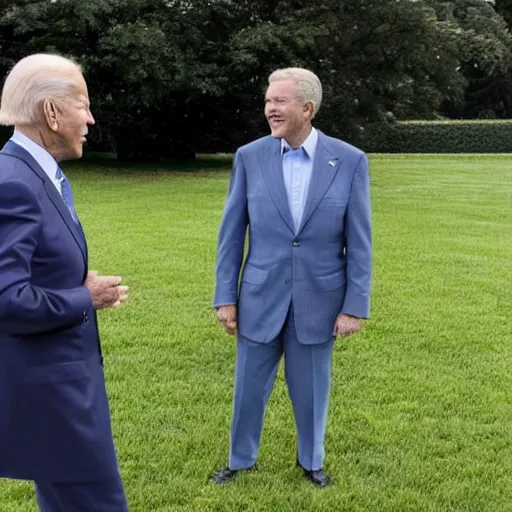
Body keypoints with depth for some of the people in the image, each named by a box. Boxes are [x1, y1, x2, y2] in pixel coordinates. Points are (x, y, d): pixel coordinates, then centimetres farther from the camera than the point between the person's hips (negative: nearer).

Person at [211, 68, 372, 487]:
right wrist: (225, 296, -1)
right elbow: (231, 234, 0)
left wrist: (355, 306, -6)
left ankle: (311, 460, 38)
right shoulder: (249, 157, -4)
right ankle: (241, 459, 37)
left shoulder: (350, 161, -7)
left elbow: (359, 242, -5)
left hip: (318, 301, -1)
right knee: (249, 387, 14)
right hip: (260, 298, 1)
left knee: (311, 389, 15)